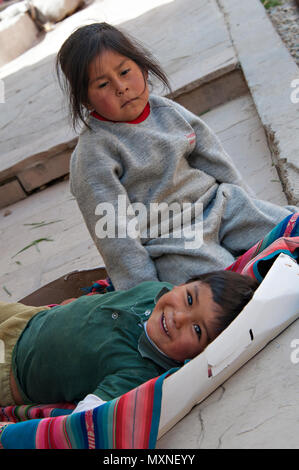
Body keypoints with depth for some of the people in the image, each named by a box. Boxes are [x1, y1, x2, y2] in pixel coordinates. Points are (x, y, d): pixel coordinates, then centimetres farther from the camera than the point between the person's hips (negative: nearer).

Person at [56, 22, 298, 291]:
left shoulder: (167, 110, 6)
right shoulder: (93, 151, -11)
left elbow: (217, 164, 14)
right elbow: (113, 230, -13)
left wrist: (249, 207, 16)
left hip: (220, 206, 6)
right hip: (167, 241, -6)